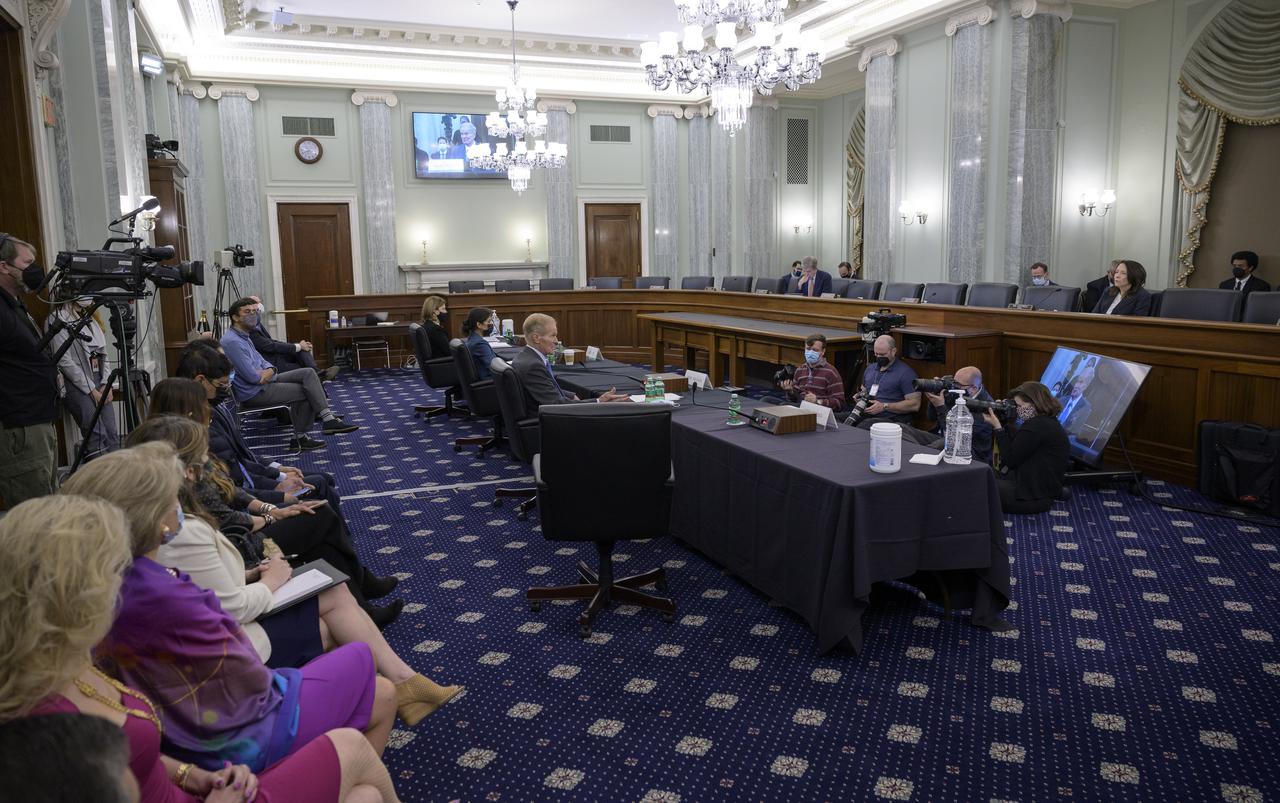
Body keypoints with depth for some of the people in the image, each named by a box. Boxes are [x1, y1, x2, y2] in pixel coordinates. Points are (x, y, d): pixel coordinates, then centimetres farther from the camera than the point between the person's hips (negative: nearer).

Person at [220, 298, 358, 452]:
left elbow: (263, 362, 14)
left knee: (308, 373, -3)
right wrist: (268, 373, -2)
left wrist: (269, 372, -10)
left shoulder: (243, 336, 15)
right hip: (253, 393, -10)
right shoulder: (232, 341, -19)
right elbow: (254, 377, -24)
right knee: (307, 391, -11)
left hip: (265, 382, 10)